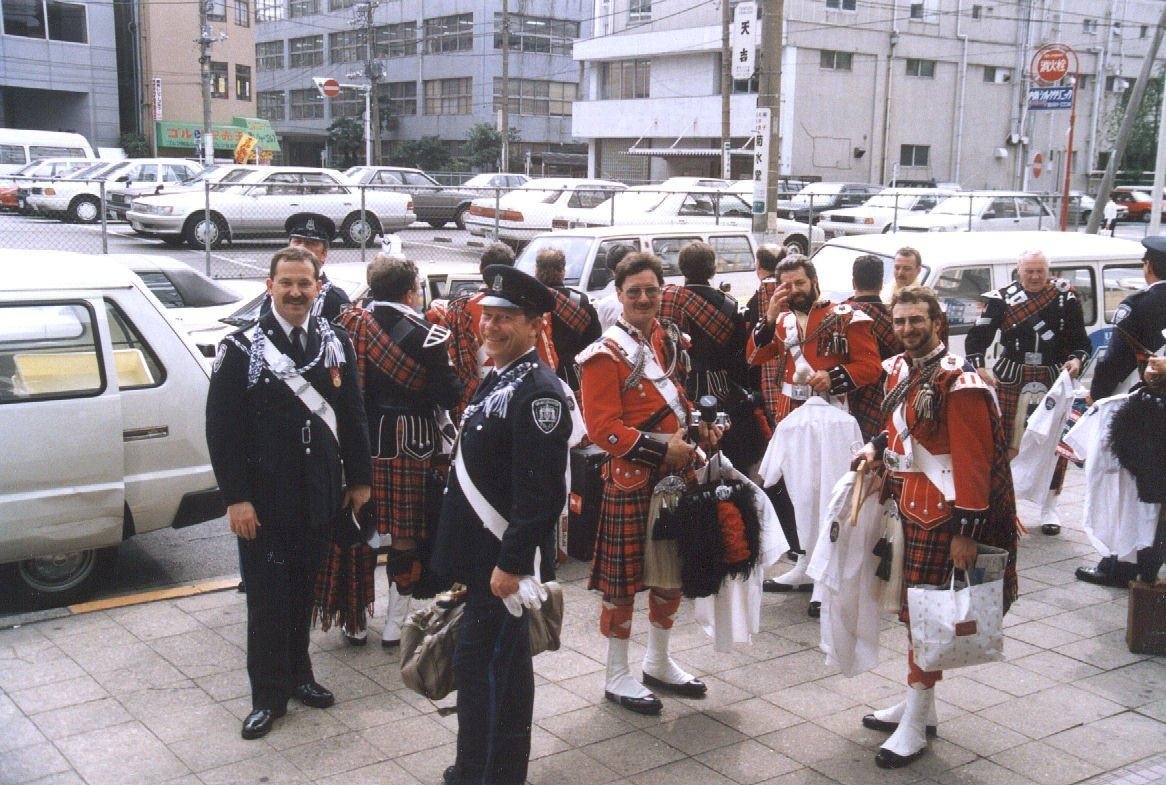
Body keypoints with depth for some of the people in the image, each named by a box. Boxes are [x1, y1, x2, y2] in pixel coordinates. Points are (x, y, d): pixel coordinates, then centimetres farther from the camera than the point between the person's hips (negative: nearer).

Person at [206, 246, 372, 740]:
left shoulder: (337, 345, 5)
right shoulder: (241, 349, -7)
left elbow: (352, 416, 11)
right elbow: (221, 429, -8)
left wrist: (359, 479, 9)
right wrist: (235, 498, -12)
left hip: (319, 496, 4)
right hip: (264, 500, -3)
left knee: (303, 591, 15)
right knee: (267, 597, 4)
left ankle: (298, 674, 31)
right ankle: (268, 695, 16)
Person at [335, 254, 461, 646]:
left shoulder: (350, 323, 0)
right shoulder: (426, 335, -12)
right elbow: (449, 394, -10)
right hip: (409, 447, -4)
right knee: (407, 535, 7)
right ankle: (394, 625, 15)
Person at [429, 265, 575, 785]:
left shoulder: (538, 391, -19)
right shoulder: (495, 380, 12)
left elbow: (543, 492, -24)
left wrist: (510, 562, -23)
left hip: (501, 559, -10)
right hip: (478, 554, 10)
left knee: (490, 669, -1)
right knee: (477, 667, 19)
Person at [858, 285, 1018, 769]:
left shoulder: (958, 381, -17)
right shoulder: (899, 370, 8)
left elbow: (973, 459, -19)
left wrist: (967, 530, -21)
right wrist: (878, 447, 4)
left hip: (937, 511, -8)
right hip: (903, 502, 8)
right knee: (911, 606, 15)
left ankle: (915, 727, 9)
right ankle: (919, 706, 29)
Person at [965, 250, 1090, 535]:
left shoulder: (1065, 298, 2)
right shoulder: (1002, 299, -2)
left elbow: (1080, 340, 7)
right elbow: (977, 337, -1)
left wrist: (1076, 360, -11)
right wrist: (980, 367, -13)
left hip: (1053, 381, 1)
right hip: (1011, 380, -1)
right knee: (1005, 442, -3)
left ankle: (1050, 505, 16)